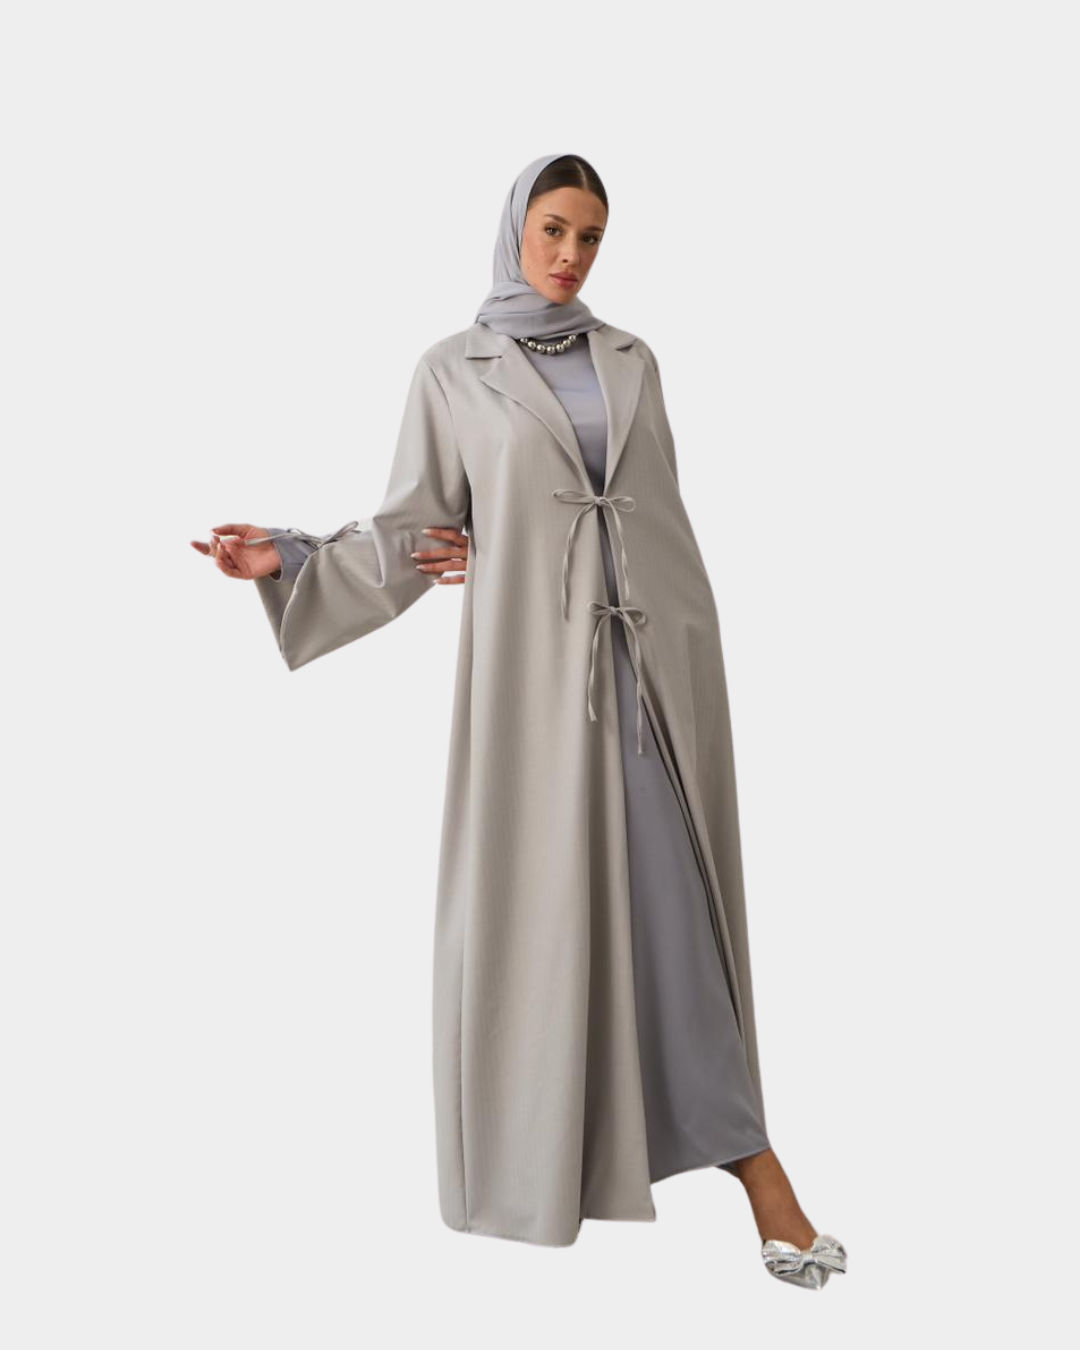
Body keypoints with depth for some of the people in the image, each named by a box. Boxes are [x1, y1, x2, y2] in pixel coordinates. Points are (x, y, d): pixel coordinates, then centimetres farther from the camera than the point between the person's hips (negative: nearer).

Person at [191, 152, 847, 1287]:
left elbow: (650, 511, 10)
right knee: (537, 886, -2)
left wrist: (511, 554, -3)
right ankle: (545, 1153, 15)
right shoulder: (452, 370, 6)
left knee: (676, 893, 0)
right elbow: (412, 530, 5)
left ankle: (750, 1162, 5)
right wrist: (288, 557, -11)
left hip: (653, 650, 2)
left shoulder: (630, 361, 14)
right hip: (533, 656, -2)